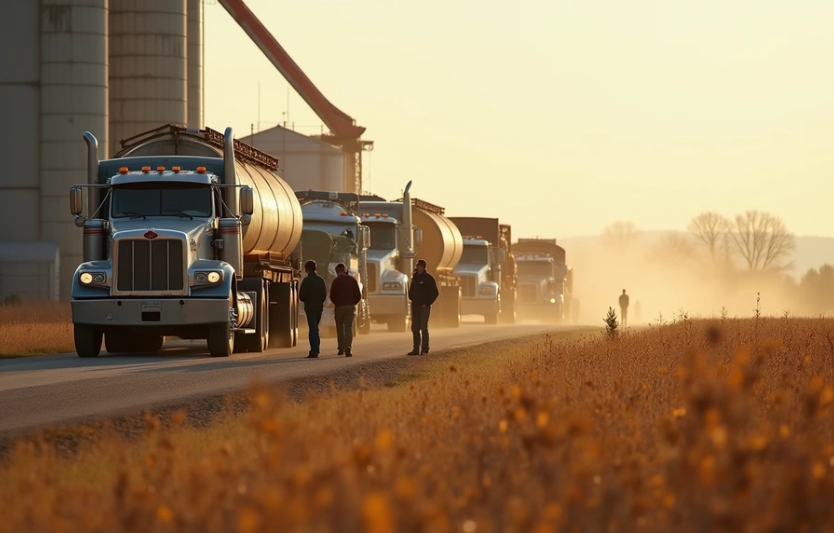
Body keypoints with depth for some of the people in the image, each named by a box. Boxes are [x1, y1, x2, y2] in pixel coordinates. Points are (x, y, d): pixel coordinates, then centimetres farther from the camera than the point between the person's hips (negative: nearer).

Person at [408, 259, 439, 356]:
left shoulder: (428, 278, -10)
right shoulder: (415, 277, 10)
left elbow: (435, 293, -11)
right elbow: (411, 290, 24)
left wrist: (427, 303, -13)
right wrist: (411, 299, 10)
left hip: (424, 307, -7)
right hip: (415, 306, 7)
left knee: (424, 328, -5)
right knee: (415, 328, 7)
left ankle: (424, 349, -1)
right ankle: (416, 349, 11)